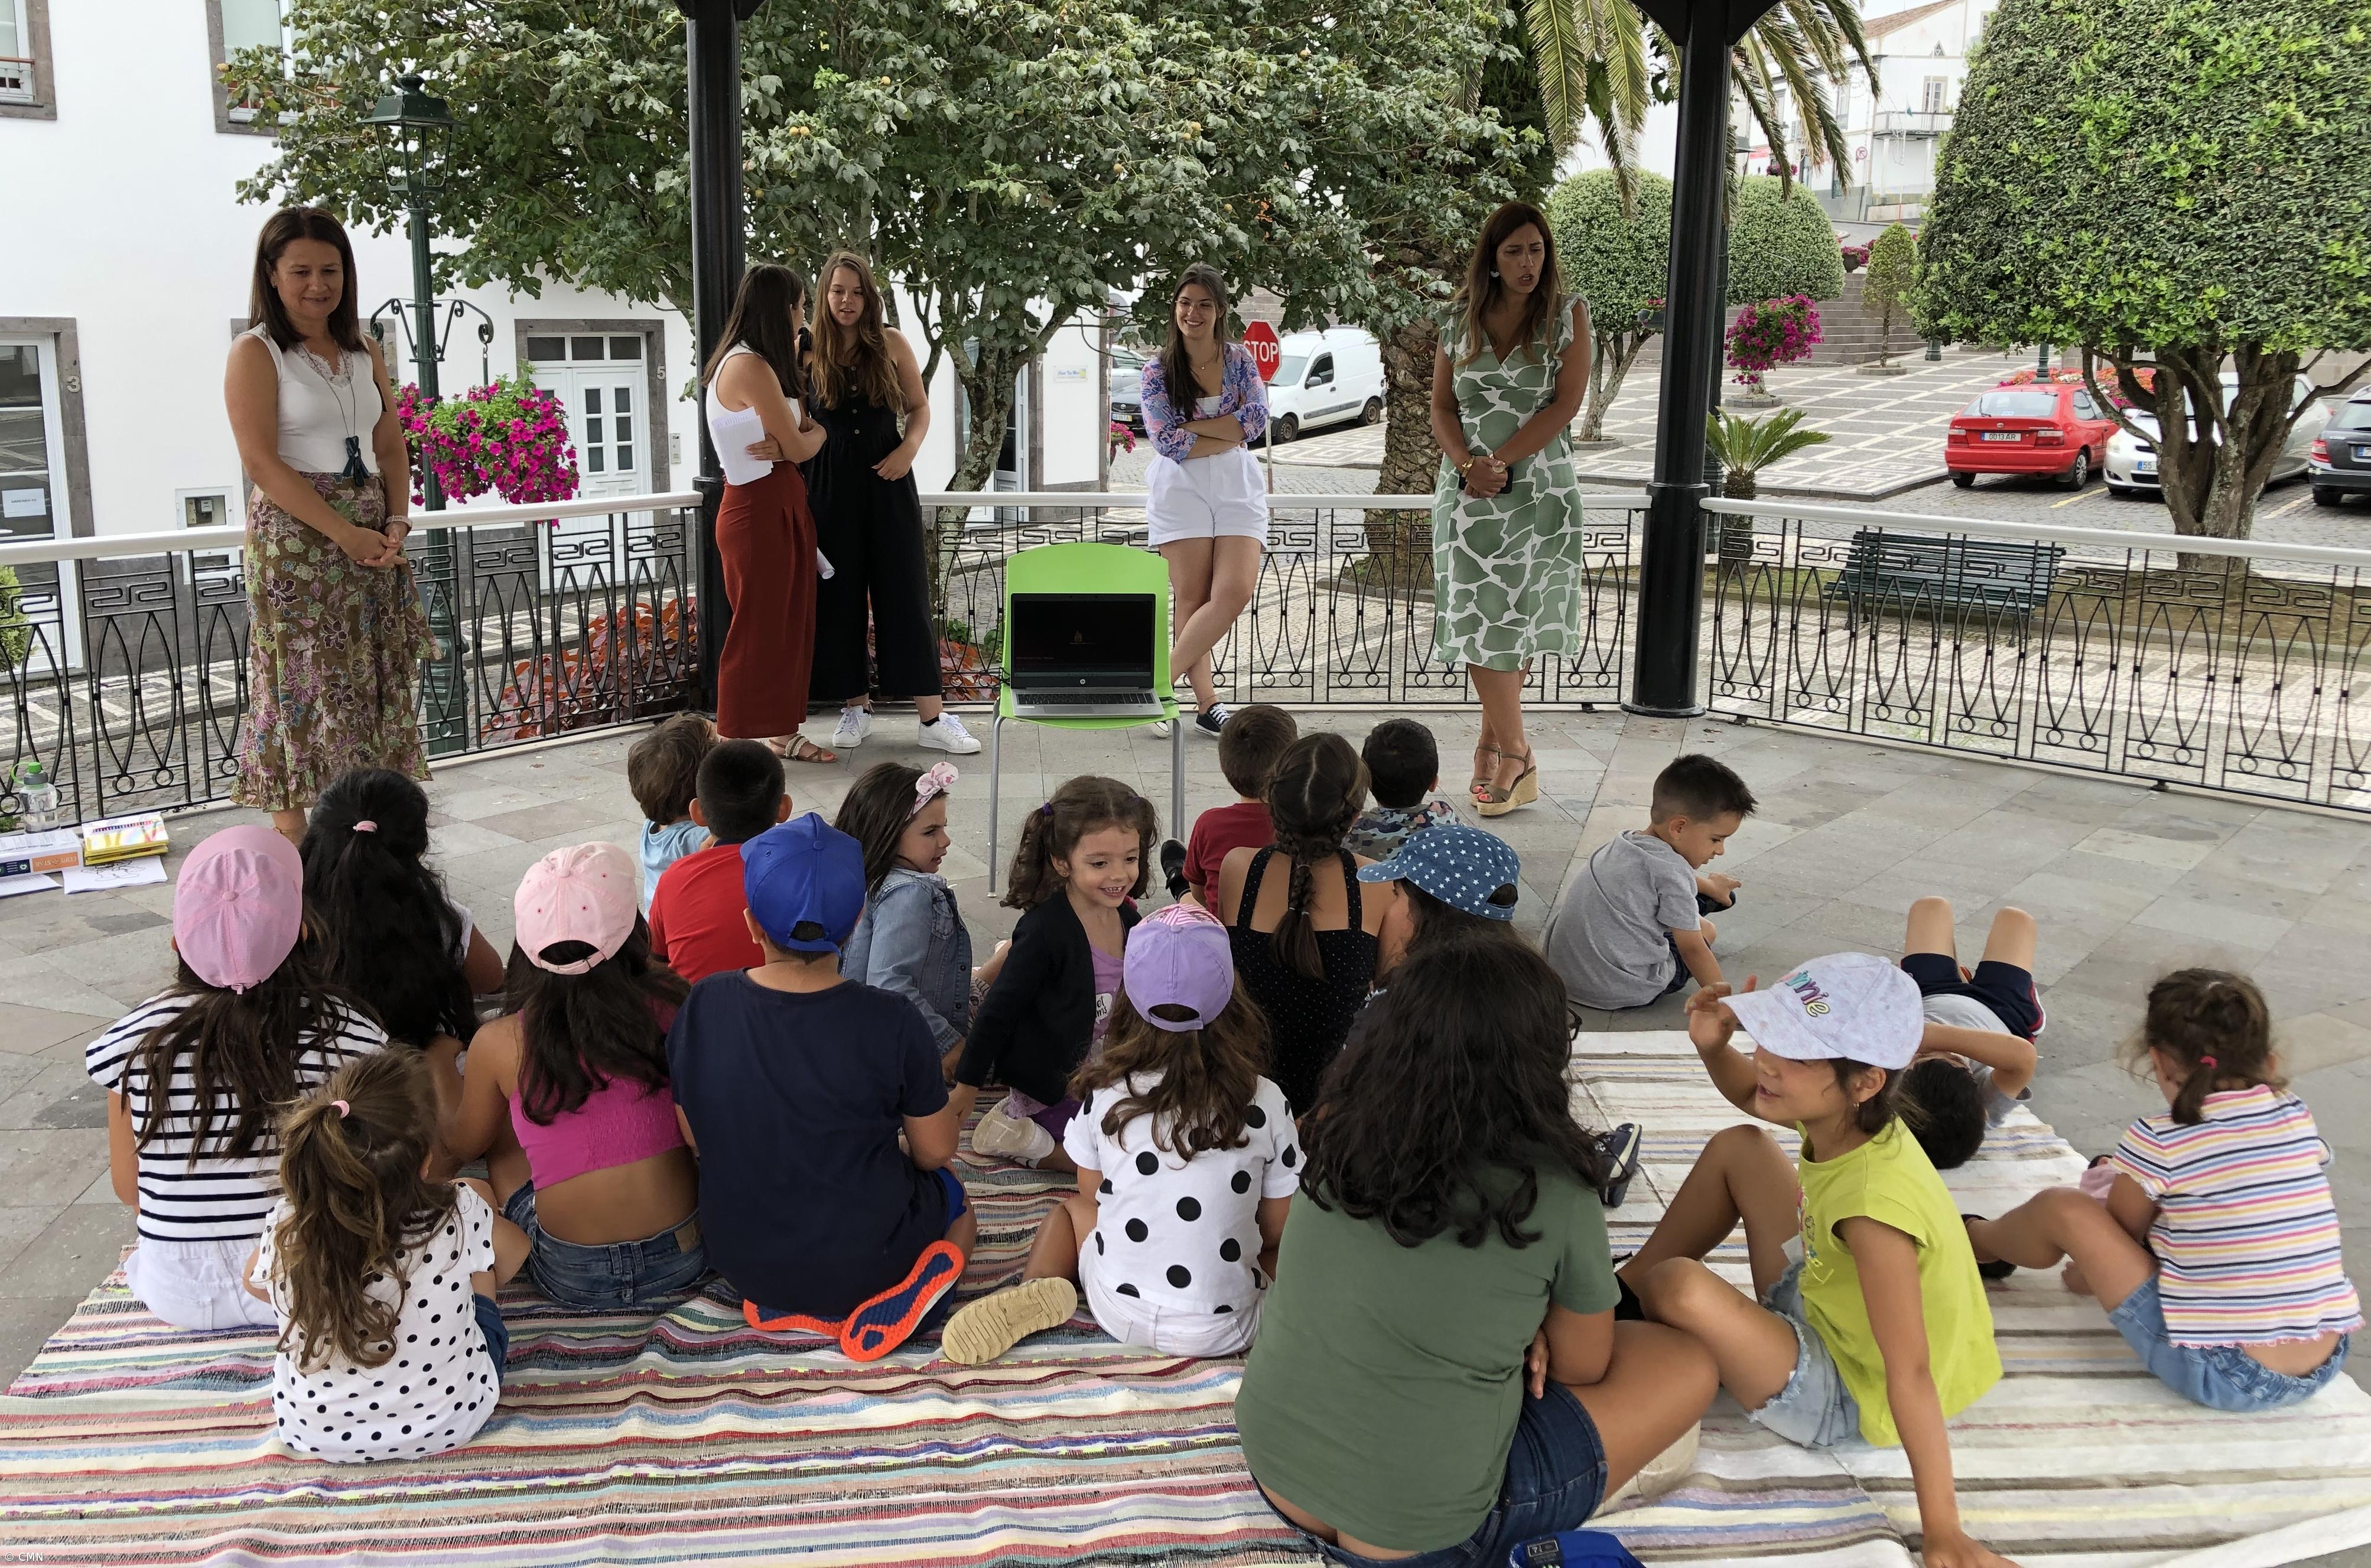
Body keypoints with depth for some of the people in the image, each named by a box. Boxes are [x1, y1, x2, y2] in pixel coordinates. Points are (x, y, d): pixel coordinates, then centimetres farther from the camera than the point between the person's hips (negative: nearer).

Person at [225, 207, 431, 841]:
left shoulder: (364, 352, 13)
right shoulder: (256, 353, -4)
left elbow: (391, 447, 14)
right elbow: (261, 461, -13)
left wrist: (397, 522, -4)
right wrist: (345, 533, -18)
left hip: (373, 541, 6)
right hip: (296, 540, -6)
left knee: (375, 689, 6)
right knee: (302, 693, -5)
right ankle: (294, 858, 0)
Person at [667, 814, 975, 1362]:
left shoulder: (703, 1006, -14)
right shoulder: (890, 1022, -23)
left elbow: (694, 1140, -1)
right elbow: (935, 1152, -10)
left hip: (741, 1263, 4)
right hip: (864, 1256, -3)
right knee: (954, 1202, 29)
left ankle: (783, 1306, 7)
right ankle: (884, 1302, -1)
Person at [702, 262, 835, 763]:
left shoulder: (761, 364, 14)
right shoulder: (750, 368, -18)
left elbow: (796, 436, 13)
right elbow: (801, 447, -14)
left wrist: (789, 442, -8)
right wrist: (818, 431, 5)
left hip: (784, 508, 10)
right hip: (760, 513, -10)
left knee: (792, 626, 14)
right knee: (757, 632, -1)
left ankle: (783, 732, 22)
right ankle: (736, 743, 9)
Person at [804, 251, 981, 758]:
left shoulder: (892, 344, 1)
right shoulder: (807, 351, 0)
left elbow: (920, 407, 9)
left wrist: (909, 448, -10)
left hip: (887, 481, 0)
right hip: (829, 484, 0)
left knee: (905, 592, 0)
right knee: (839, 595, 5)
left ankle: (932, 718, 1)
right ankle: (855, 706, 19)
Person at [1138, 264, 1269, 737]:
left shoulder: (1239, 358, 8)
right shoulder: (1158, 369, 1)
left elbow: (1258, 418, -6)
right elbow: (1167, 442, -9)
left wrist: (1193, 427, -11)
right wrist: (1230, 435, -8)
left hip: (1237, 487, 2)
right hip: (1182, 488, -2)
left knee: (1235, 592, -12)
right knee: (1192, 600, -5)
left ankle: (1162, 680, -5)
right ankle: (1207, 702, -2)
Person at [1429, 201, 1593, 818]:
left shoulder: (1568, 316, 1)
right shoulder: (1461, 319, 8)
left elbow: (1565, 405, -8)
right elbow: (1442, 405, 6)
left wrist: (1500, 460, -15)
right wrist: (1468, 464, -12)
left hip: (1539, 488, -2)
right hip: (1468, 491, 2)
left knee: (1516, 620, 3)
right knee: (1481, 621, -4)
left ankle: (1493, 740, 16)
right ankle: (1516, 756, 2)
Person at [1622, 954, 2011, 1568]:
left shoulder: (1874, 1201, -37)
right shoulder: (1843, 1117, -14)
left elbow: (1911, 1375, -35)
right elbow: (1752, 1094, 10)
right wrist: (1713, 1047, -12)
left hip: (1843, 1400, -8)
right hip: (1818, 1306, 8)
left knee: (1681, 1288, -31)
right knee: (1738, 1147, 11)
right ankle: (1623, 1291, 25)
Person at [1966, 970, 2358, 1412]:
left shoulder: (2159, 1143, -12)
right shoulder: (2298, 1119, 2)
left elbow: (2119, 1236, 6)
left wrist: (2087, 1274, 27)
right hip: (2325, 1368, 6)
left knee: (2062, 1209, 3)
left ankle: (1975, 1240, 34)